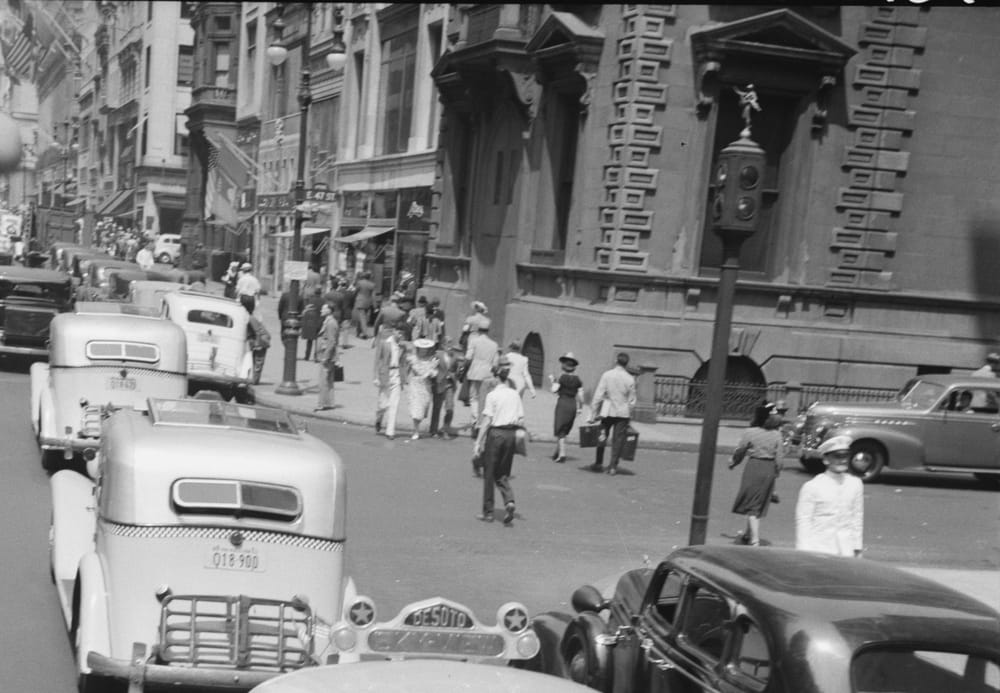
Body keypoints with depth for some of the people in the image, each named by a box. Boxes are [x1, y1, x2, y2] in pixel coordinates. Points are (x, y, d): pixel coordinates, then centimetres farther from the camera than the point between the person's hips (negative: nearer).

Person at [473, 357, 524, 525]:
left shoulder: (493, 395, -8)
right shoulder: (515, 395, 5)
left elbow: (487, 420, -11)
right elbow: (521, 420, 3)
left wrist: (478, 442, -8)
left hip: (495, 433, -4)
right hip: (511, 435, 4)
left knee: (489, 473, 8)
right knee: (503, 475, 13)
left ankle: (488, 512, 12)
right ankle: (509, 501, -12)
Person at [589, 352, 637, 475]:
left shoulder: (607, 375, -7)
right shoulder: (630, 379, -4)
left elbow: (598, 396, -8)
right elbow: (632, 401, 0)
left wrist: (593, 414, -5)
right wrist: (629, 416, 11)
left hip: (607, 411, 0)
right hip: (623, 413, 0)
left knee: (601, 437, 15)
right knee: (618, 440, 6)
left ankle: (598, 463, 18)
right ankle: (613, 467, 4)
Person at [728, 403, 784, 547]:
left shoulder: (750, 433, -10)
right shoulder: (777, 435, -2)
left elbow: (739, 451, 1)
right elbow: (778, 458, -1)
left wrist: (732, 463, 19)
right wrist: (776, 473, 11)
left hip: (754, 467, -4)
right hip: (769, 470, 4)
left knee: (752, 504, 1)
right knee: (759, 504, 18)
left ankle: (755, 540, -10)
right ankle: (748, 534, 35)